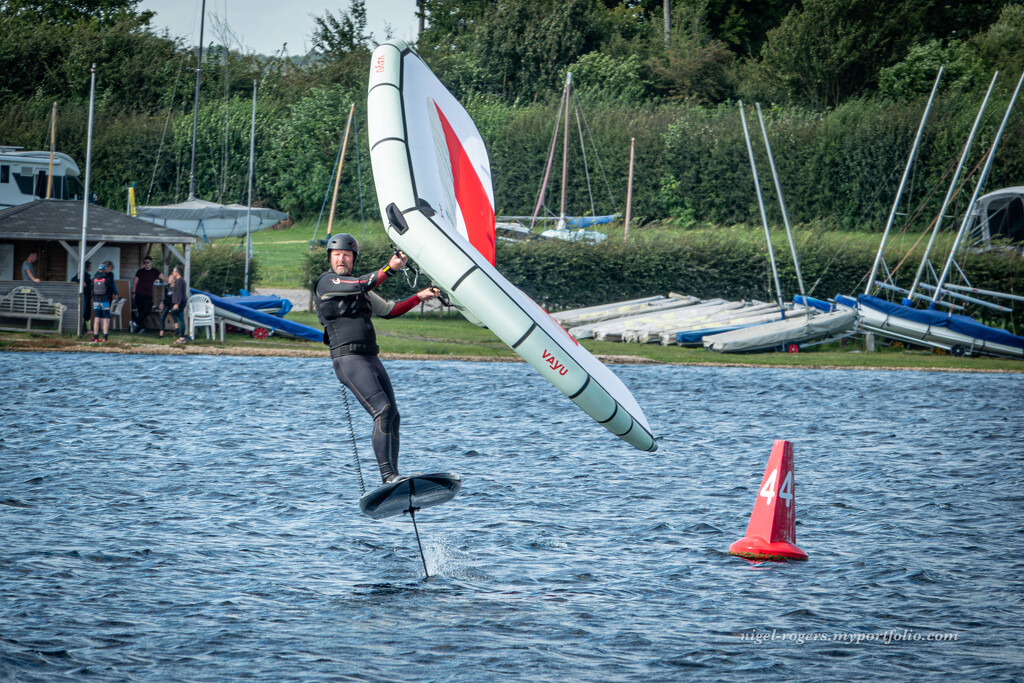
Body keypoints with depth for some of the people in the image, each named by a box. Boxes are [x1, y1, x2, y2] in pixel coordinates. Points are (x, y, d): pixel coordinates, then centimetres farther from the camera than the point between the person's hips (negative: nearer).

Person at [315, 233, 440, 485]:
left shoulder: (362, 291, 22)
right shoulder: (326, 282, -2)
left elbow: (389, 310, 32)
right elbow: (361, 285, -19)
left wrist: (420, 297, 26)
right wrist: (389, 267, -20)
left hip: (371, 359, 8)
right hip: (348, 359, -8)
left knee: (392, 417, 5)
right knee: (382, 410, -22)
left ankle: (392, 479, 12)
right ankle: (388, 476, -25)